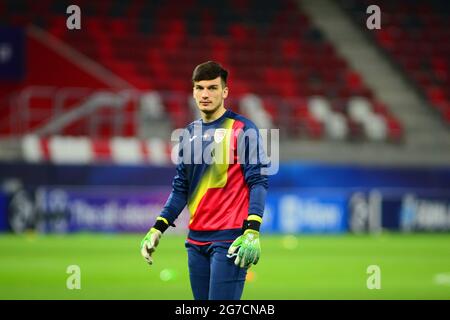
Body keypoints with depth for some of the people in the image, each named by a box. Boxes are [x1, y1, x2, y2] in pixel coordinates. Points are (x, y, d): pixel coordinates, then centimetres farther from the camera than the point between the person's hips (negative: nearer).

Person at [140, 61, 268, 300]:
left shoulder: (243, 129, -3)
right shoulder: (189, 134, 15)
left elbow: (258, 182, -8)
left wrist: (252, 231, -19)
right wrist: (158, 229, 10)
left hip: (229, 239, -6)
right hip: (196, 239, 6)